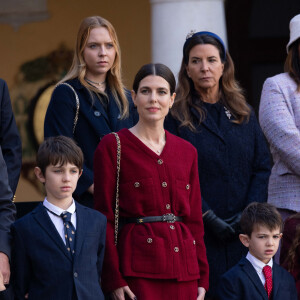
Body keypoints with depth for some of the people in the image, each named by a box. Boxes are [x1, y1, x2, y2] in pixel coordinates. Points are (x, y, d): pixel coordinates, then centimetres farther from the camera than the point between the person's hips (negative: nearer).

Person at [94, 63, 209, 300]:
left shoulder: (186, 151, 13)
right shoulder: (113, 146, 0)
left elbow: (195, 219, 16)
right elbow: (104, 216, -3)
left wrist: (202, 278, 9)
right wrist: (114, 279, -10)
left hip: (183, 266, 4)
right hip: (138, 267, -4)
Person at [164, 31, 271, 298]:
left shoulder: (244, 114, 13)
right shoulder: (176, 117, 0)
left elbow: (262, 167, 8)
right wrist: (209, 218, -14)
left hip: (244, 232, 4)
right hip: (199, 233, -3)